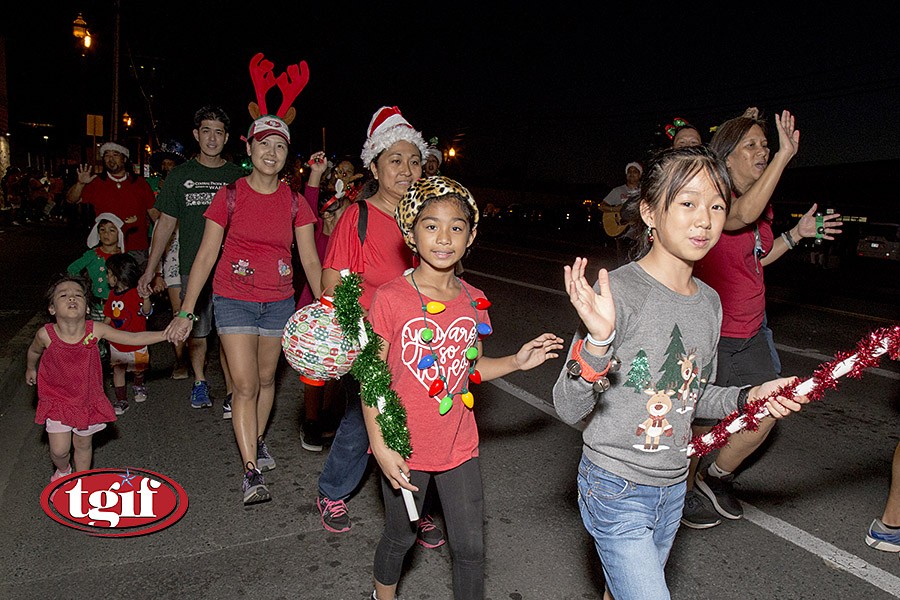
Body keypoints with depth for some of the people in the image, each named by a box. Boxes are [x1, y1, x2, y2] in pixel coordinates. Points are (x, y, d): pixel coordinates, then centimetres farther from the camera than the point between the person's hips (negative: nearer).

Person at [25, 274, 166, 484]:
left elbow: (133, 338, -19)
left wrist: (165, 334, -29)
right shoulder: (46, 335, -21)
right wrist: (30, 369, 23)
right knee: (59, 449, 1)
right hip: (57, 399, -1)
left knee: (83, 445, 16)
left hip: (87, 398, 1)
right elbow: (34, 351, 3)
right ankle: (63, 471, 37)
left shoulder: (95, 330, -21)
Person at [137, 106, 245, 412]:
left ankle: (231, 392, 6)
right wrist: (150, 270, 7)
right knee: (196, 331, 10)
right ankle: (199, 380, 32)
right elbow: (166, 223, 9)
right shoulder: (180, 175, 7)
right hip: (192, 267, 1)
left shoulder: (238, 176, 5)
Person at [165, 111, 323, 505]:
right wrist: (186, 311, -7)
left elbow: (310, 260, 0)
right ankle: (252, 472, 1)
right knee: (245, 385, -6)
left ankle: (258, 440, 38)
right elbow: (206, 255, -5)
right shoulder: (230, 196, -6)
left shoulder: (294, 202, 0)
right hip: (234, 300, -2)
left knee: (266, 379, 15)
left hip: (278, 302, 3)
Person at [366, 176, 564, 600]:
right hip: (404, 447, -3)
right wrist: (380, 445, -15)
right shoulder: (390, 298, -15)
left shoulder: (474, 301, -1)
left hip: (459, 446, 3)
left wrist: (516, 362, -5)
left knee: (470, 546, 11)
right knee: (400, 537, 18)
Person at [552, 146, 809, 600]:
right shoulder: (618, 291, -22)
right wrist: (598, 341, -38)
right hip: (615, 490, -6)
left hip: (673, 489, 7)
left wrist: (748, 397, -3)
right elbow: (569, 409, -23)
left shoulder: (709, 302, 0)